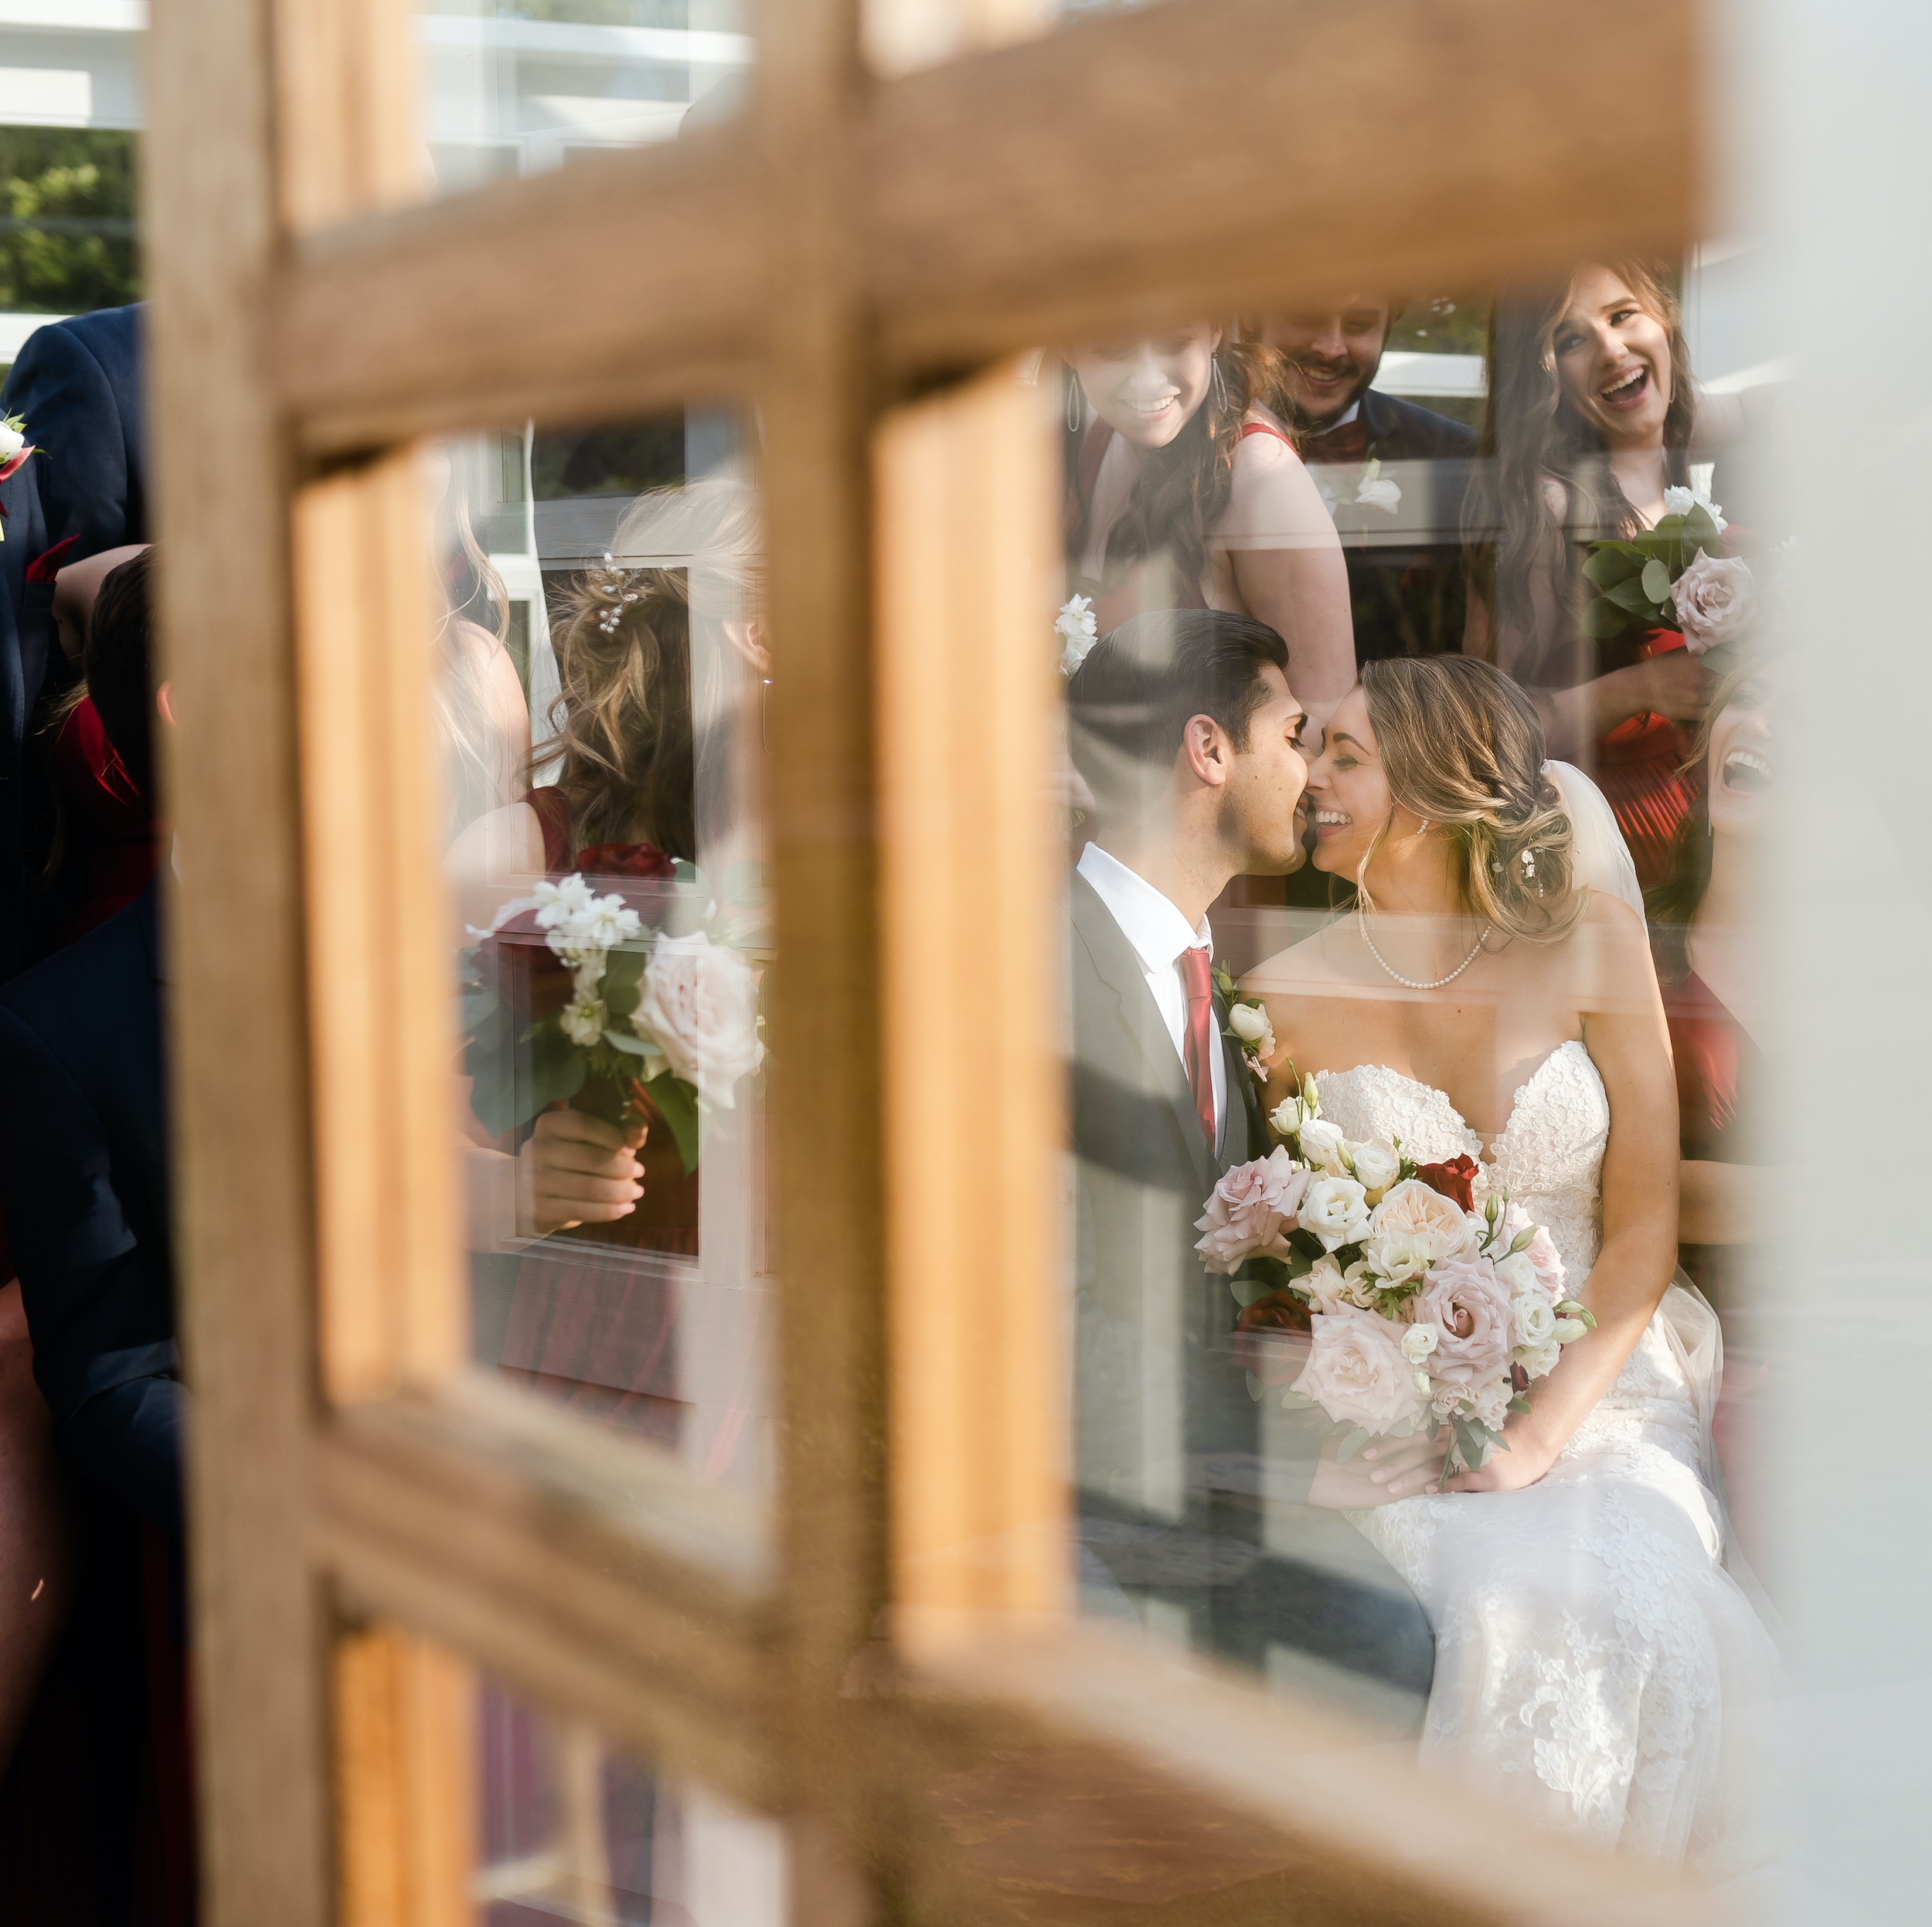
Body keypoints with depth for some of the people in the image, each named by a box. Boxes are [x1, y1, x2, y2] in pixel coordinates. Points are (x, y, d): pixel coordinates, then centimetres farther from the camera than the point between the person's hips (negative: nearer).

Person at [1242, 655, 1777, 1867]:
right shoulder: (1296, 994, -1)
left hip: (1596, 1397, 0)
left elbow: (1643, 1231, -2)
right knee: (1496, 1617, -30)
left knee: (1601, 1609, -29)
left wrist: (1540, 1438, -14)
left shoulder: (1593, 946, -2)